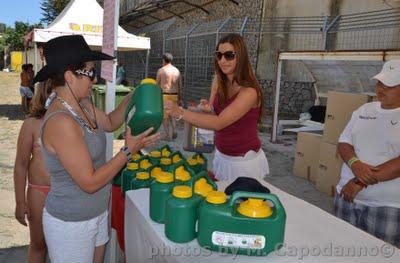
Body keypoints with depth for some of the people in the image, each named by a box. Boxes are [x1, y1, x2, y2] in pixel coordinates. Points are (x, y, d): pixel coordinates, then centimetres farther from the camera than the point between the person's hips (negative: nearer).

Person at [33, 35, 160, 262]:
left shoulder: (82, 105, -2)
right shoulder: (61, 122, -28)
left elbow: (110, 123, 16)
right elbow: (90, 183, -26)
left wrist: (131, 99, 1)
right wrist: (129, 150, -20)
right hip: (71, 224, -8)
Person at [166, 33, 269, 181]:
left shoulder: (249, 91, -23)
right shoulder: (219, 81, -3)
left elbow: (219, 123, -31)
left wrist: (181, 112, -37)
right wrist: (208, 109, -17)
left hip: (244, 161, -5)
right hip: (221, 156, 6)